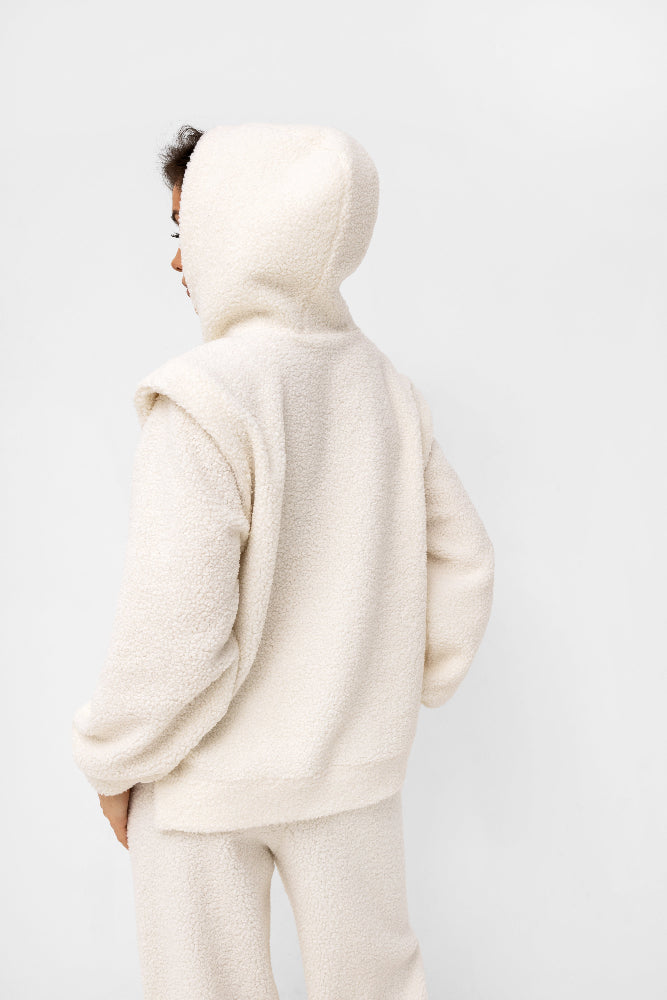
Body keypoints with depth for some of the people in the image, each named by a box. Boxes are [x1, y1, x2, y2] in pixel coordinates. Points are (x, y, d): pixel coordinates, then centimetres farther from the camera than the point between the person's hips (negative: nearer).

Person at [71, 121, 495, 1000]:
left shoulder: (206, 398, -20)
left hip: (213, 774, -5)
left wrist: (113, 760, -6)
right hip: (357, 763, 5)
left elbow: (175, 628, -22)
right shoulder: (386, 385, -2)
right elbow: (464, 563, 3)